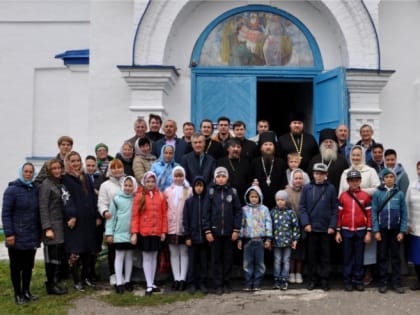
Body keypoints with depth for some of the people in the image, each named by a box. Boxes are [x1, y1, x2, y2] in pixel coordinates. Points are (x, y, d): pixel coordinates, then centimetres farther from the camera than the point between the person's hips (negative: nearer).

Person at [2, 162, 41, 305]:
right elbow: (5, 214, -11)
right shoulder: (12, 189, -8)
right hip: (17, 238, -4)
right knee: (16, 267, 7)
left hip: (32, 238, 5)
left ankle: (26, 291, 26)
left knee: (29, 266, 12)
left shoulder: (35, 190, 7)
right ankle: (18, 294, 19)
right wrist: (9, 234, -17)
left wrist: (39, 232, 10)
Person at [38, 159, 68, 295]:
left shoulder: (61, 183, 14)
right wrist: (47, 228, -18)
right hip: (52, 226, -7)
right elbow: (43, 208, -13)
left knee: (59, 256, 9)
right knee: (52, 256, 0)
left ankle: (55, 282, 19)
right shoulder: (45, 185, -8)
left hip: (62, 226, 7)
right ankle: (51, 285, 9)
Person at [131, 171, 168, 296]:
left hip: (157, 232, 3)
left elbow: (164, 214, 3)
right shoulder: (139, 196, -4)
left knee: (154, 257, 13)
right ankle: (149, 285, 8)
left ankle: (152, 283, 24)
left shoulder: (160, 196, 2)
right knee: (146, 257, 4)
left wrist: (164, 231, 0)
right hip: (144, 232, -2)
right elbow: (135, 215, -6)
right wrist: (134, 233, -10)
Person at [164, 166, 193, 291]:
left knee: (184, 252, 2)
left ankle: (183, 279, 8)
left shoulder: (189, 191, 0)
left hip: (185, 226, -2)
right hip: (171, 226, 2)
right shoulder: (167, 191, 7)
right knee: (174, 253, 6)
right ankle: (176, 279, 13)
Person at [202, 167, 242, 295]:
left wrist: (236, 230, -4)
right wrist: (207, 230, -7)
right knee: (216, 259, 5)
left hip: (229, 232, 1)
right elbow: (206, 212, -1)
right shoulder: (211, 192, 1)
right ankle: (218, 285, 13)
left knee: (228, 259, 8)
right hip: (214, 231, -1)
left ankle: (226, 284, 18)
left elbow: (238, 211, 2)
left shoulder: (232, 192, 3)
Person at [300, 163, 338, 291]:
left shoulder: (331, 188, 0)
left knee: (325, 255, 7)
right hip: (311, 227, 1)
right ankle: (312, 279, 18)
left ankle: (325, 280, 16)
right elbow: (302, 207, 1)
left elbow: (335, 208, 0)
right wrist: (306, 223, -8)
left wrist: (332, 225, -7)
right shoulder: (307, 188, 2)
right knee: (312, 255, 8)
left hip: (326, 228, -1)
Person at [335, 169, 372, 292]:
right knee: (347, 257, 6)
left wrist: (369, 232, -3)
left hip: (361, 231, 0)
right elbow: (339, 214, 3)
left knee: (359, 257, 7)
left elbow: (369, 215, 1)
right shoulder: (343, 196, 2)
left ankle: (359, 281, 16)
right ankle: (347, 281, 14)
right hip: (346, 231, 0)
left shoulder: (365, 196, 1)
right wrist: (338, 231, 0)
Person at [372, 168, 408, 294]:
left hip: (396, 229, 0)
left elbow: (404, 213, 0)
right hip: (382, 229, 0)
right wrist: (376, 230, -8)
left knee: (395, 256, 8)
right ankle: (383, 283, 15)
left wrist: (402, 231, -5)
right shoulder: (377, 194, -3)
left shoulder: (400, 194, -1)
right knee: (382, 256, 7)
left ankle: (396, 282, 16)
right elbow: (374, 213, -3)